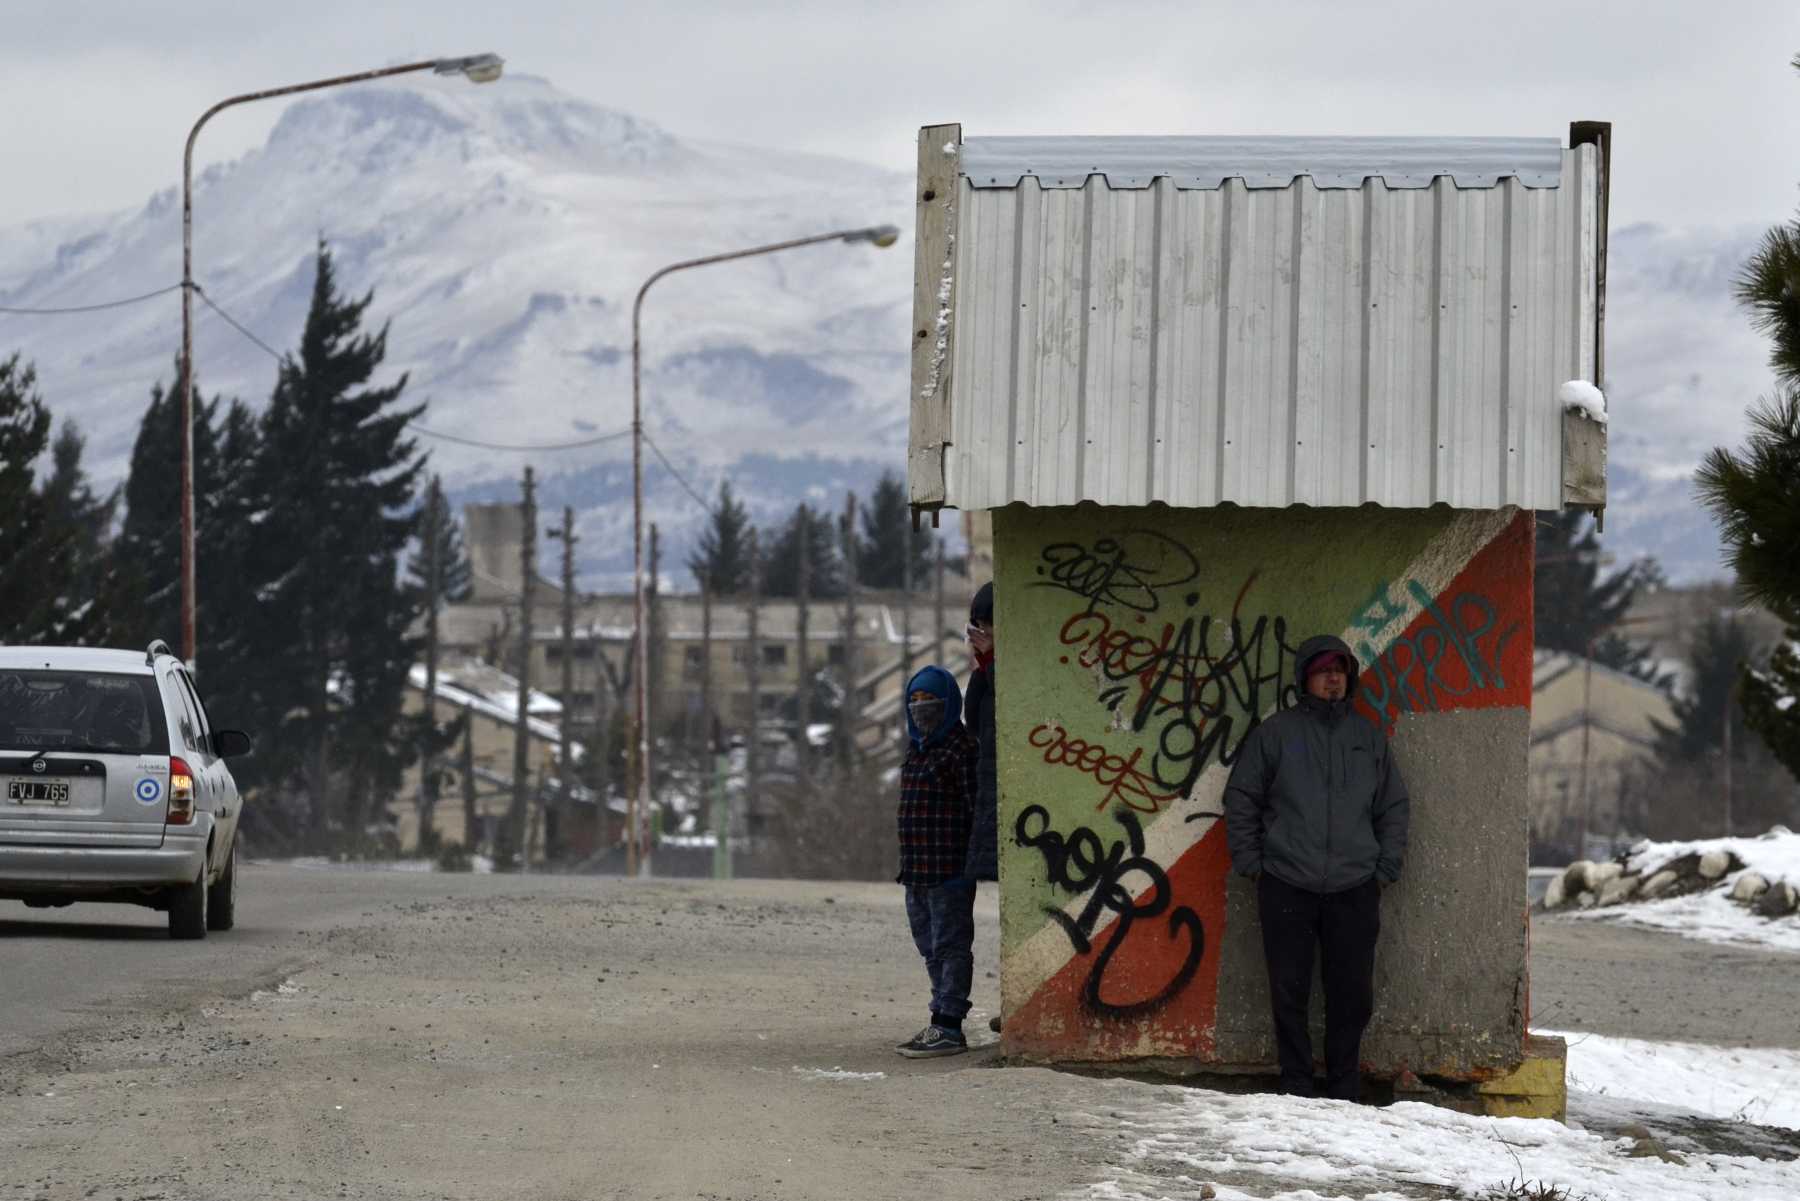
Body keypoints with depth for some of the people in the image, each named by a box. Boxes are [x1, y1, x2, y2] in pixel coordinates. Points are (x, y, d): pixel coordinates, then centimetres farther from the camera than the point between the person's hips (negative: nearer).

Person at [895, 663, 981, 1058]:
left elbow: (976, 805, -15)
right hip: (918, 873, 10)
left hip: (948, 870, -10)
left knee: (950, 946, -6)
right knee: (932, 949, 15)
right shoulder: (917, 750, 18)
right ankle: (942, 1022, 22)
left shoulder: (962, 748, -11)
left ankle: (948, 1028, -6)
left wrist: (969, 862, -20)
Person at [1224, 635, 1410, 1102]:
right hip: (1287, 887, -2)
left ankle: (1345, 1084, 13)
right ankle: (1296, 1084, 8)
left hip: (1354, 889, 2)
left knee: (1353, 994, 2)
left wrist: (1385, 868, 9)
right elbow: (1241, 800, 6)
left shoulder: (1368, 736, 12)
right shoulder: (1275, 733, 3)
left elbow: (1393, 806, 18)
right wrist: (1250, 862, 0)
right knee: (1290, 991, -1)